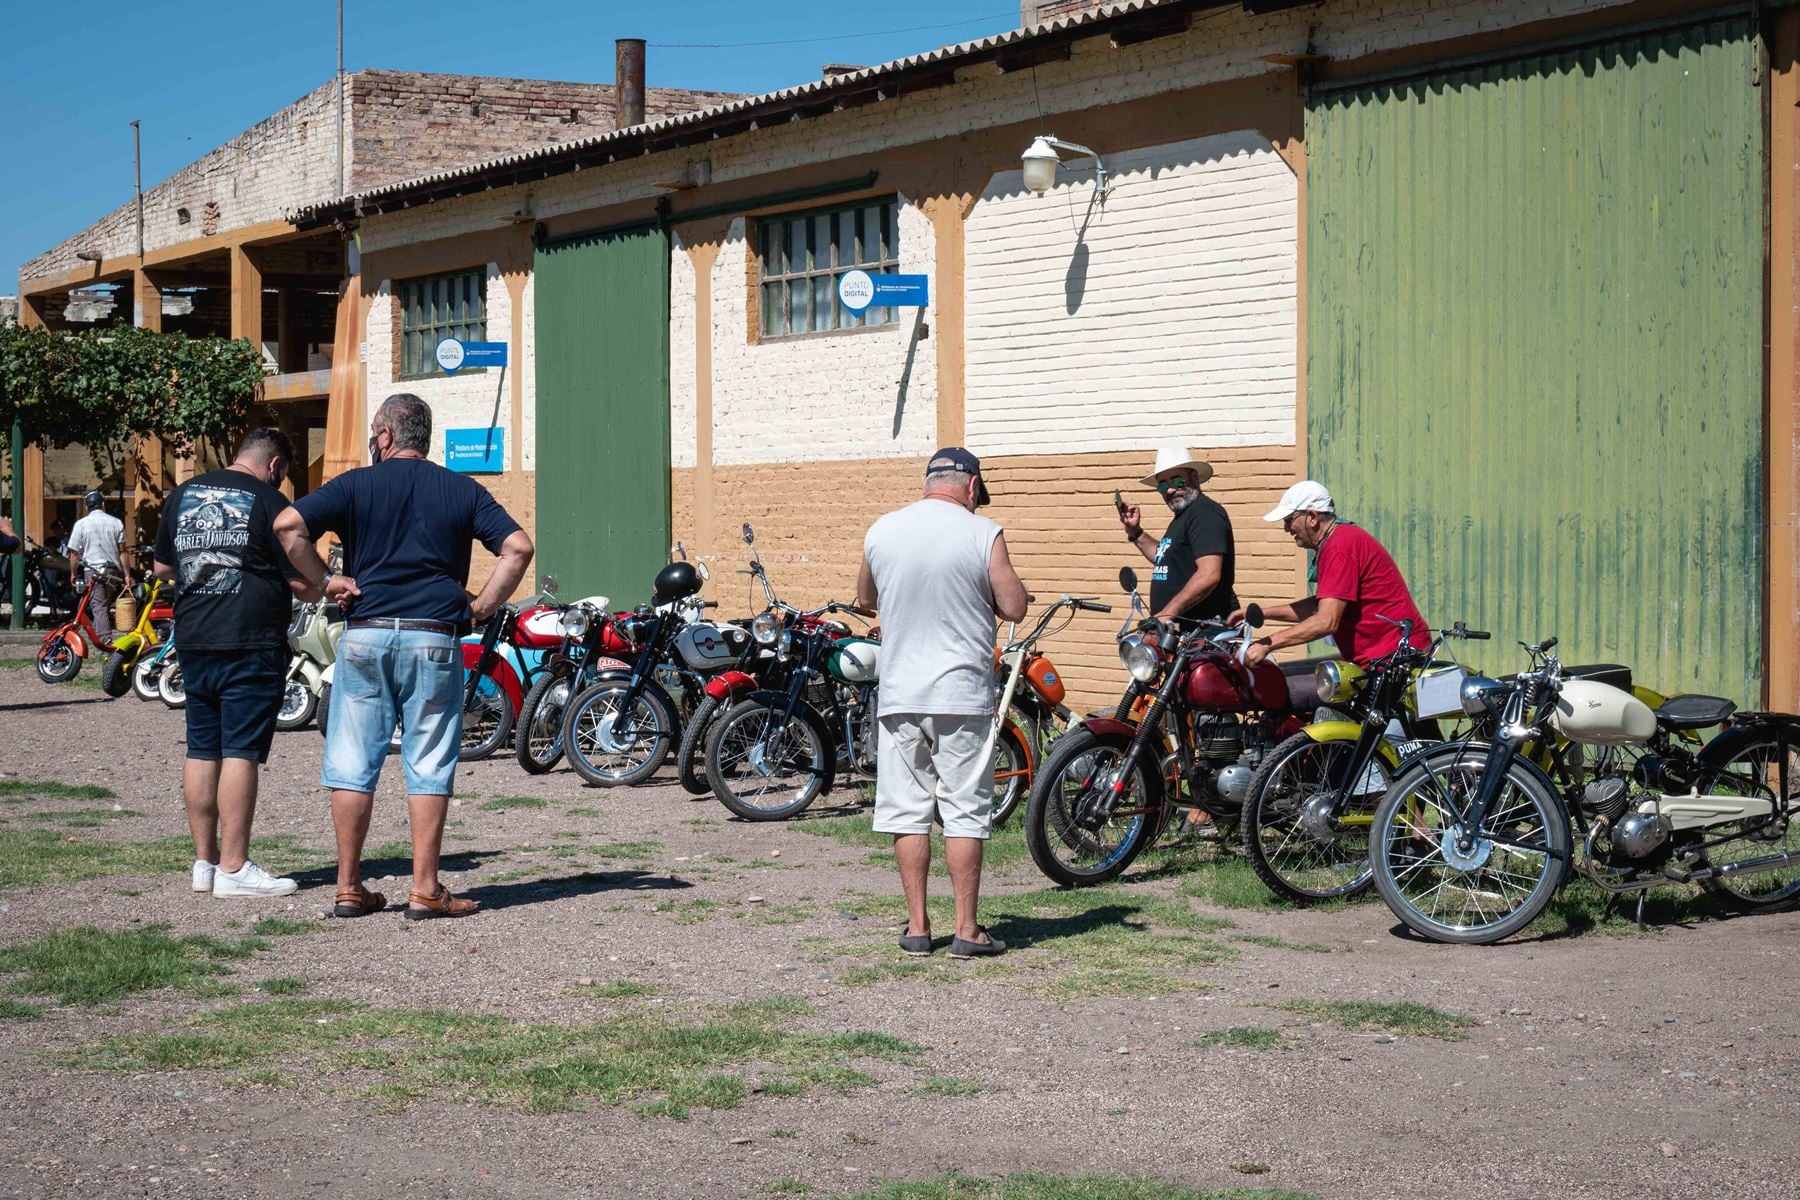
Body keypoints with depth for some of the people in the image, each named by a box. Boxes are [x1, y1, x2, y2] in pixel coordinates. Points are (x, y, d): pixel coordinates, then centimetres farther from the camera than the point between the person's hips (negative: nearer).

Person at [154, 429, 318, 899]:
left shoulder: (182, 494, 11)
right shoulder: (267, 500, -7)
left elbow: (161, 567, 18)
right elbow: (301, 582, -9)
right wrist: (316, 590, 12)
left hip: (193, 643, 6)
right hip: (250, 644, -6)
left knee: (201, 750, 11)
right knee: (240, 752, -5)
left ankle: (204, 862, 15)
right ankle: (233, 867, -6)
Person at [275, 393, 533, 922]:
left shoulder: (357, 484, 5)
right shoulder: (462, 490, 8)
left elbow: (288, 525, -7)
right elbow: (518, 547, -1)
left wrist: (323, 581, 2)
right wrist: (481, 608, 3)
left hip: (365, 635, 0)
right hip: (435, 637, 0)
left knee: (353, 763, 6)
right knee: (428, 765, 3)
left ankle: (349, 887, 9)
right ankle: (425, 889, 2)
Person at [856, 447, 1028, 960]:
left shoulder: (881, 531, 4)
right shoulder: (982, 534, -7)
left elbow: (865, 599, 18)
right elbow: (1014, 607, -4)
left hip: (898, 695, 3)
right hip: (962, 694, -3)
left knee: (907, 811, 7)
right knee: (965, 811, 1)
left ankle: (917, 927, 10)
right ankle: (967, 930, 2)